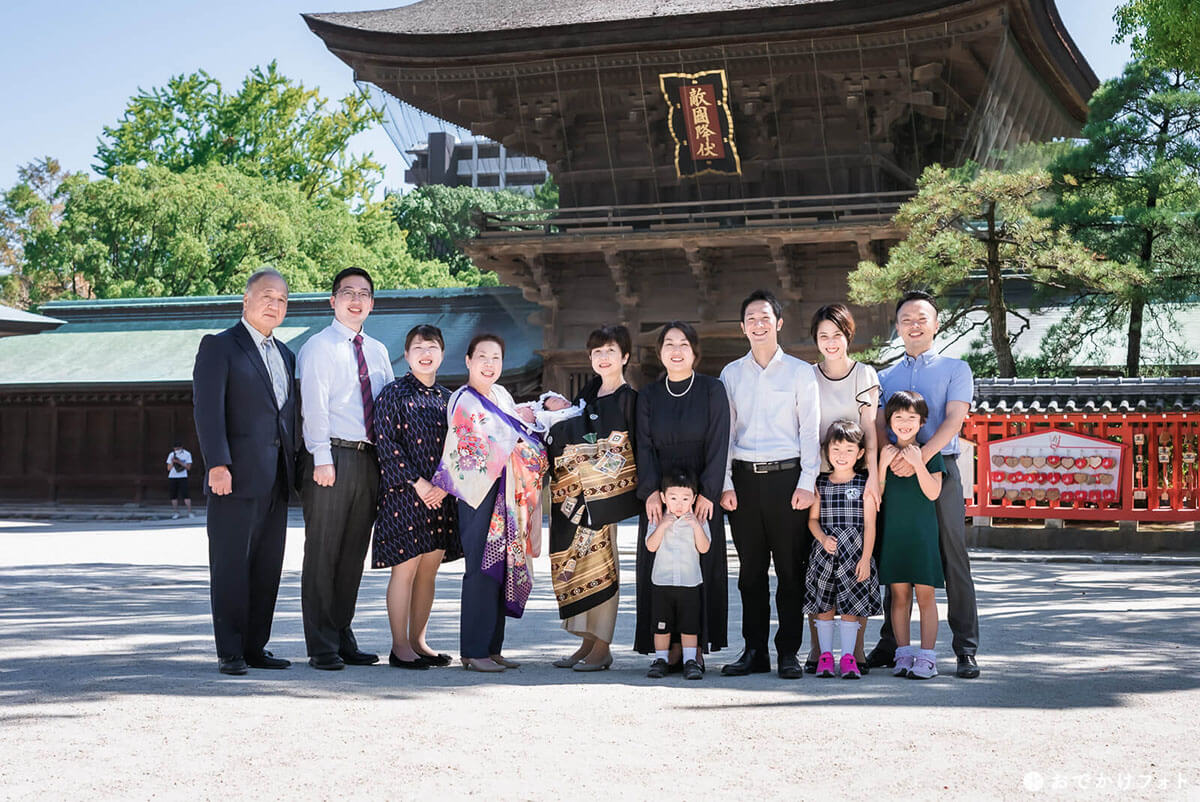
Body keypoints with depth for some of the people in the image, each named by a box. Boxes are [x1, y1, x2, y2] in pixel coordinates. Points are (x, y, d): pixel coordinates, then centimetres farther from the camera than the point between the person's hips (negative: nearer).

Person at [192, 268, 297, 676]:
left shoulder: (284, 355, 20)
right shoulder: (219, 346, -1)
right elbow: (207, 408, -10)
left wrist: (293, 468, 12)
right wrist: (217, 465, -19)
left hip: (276, 480, 7)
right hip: (237, 475, -7)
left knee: (267, 568, 8)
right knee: (231, 566, -4)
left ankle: (255, 647, 16)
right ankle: (230, 653, 0)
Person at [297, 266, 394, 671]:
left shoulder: (378, 351, 17)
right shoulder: (318, 346, -1)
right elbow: (314, 406, -9)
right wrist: (322, 459, -18)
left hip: (369, 459, 6)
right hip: (333, 457, -6)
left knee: (353, 555, 10)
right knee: (323, 554, -3)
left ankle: (343, 638, 19)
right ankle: (322, 647, 2)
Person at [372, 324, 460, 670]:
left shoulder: (447, 398, 13)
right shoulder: (393, 394, -3)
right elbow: (386, 444, -10)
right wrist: (418, 483, -15)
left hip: (440, 497, 5)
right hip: (403, 494, -5)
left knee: (429, 570, 9)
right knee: (405, 568, -5)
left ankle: (418, 641, 18)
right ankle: (400, 647, 2)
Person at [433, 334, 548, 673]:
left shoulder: (501, 394, 16)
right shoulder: (463, 401, -9)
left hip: (507, 497, 8)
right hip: (481, 496, -8)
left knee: (503, 567, 8)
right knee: (483, 569, -8)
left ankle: (492, 648, 15)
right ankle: (473, 652, -2)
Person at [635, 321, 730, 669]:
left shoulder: (712, 390, 1)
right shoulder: (649, 395, 9)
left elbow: (717, 445, -4)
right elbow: (645, 447, 4)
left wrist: (707, 493, -13)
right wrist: (651, 491, -11)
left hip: (701, 495, -2)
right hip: (660, 495, 2)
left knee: (702, 566, -3)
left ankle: (698, 646, 3)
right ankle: (674, 648, 3)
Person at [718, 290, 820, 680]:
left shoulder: (800, 372, 5)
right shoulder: (731, 373, 12)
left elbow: (810, 430, 2)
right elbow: (725, 431, 10)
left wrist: (806, 482, -7)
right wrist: (725, 483, 2)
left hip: (786, 475, -2)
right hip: (744, 478, 2)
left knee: (790, 569, 0)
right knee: (751, 569, 6)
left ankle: (788, 651, 6)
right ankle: (754, 650, 12)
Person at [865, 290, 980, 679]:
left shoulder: (955, 369, 9)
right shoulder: (885, 377, 20)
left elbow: (954, 419, -5)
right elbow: (878, 426, 9)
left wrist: (920, 456, -19)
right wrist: (892, 457, -14)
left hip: (939, 469, -3)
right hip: (896, 474, 3)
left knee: (954, 560, -4)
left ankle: (966, 650, -2)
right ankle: (889, 645, 14)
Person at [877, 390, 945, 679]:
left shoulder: (930, 452, 0)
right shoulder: (885, 452, 6)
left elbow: (933, 493, -9)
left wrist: (918, 463, -19)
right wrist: (883, 464, -10)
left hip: (923, 532, -2)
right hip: (892, 532, 2)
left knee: (925, 594, -2)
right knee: (899, 594, 5)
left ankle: (927, 657, 0)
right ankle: (903, 655, 11)